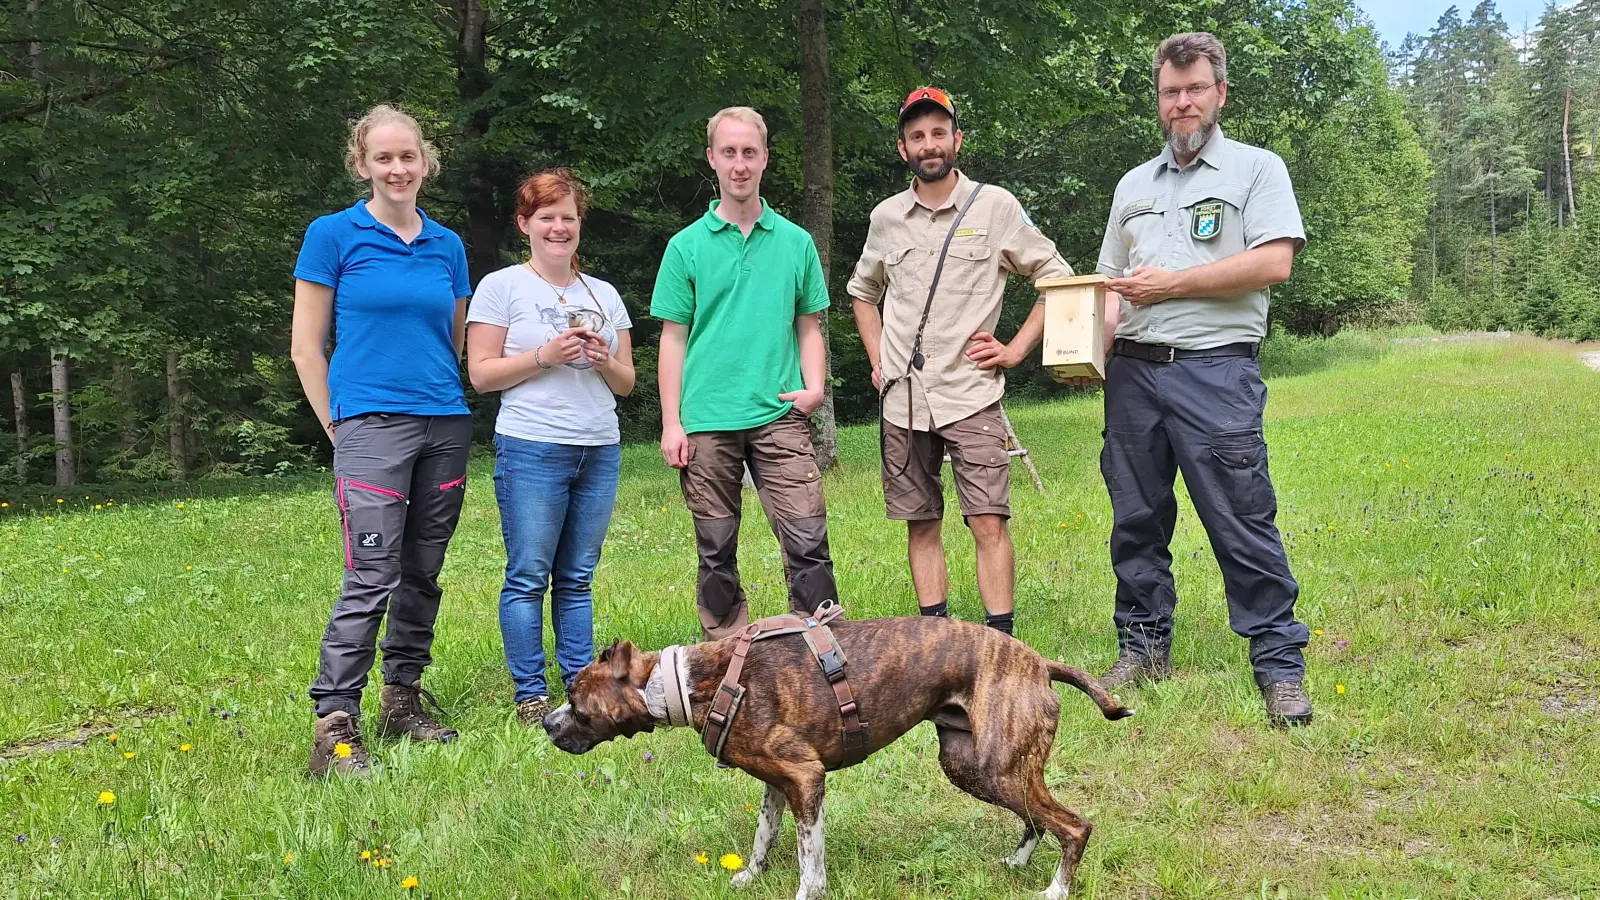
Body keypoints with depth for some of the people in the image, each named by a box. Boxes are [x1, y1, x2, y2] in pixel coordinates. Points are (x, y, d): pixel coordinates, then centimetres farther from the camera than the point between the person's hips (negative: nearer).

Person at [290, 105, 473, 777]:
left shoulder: (447, 245, 12)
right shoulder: (334, 235, 0)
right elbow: (306, 347, 1)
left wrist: (452, 404, 12)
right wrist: (337, 426, -2)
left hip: (446, 425, 5)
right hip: (371, 424, -5)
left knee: (423, 574, 10)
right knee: (372, 578, -13)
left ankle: (403, 699, 23)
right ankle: (334, 726, -8)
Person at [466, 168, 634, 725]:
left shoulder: (604, 295, 16)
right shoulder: (501, 287, 2)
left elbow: (626, 383, 16)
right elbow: (481, 373, -3)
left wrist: (604, 360, -4)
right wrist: (543, 356, -14)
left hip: (600, 451, 4)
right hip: (532, 451, -4)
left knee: (577, 577, 8)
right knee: (529, 576, -3)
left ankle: (582, 685, 14)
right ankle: (530, 695, 5)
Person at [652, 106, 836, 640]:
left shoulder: (795, 242, 9)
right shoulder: (687, 246, 5)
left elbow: (809, 326, 14)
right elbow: (673, 338, 5)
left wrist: (814, 386, -3)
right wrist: (671, 423, -1)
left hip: (779, 416, 0)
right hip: (707, 421, 0)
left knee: (807, 541, -7)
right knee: (717, 553, 8)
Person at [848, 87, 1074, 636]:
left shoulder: (994, 206, 0)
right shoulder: (886, 217, 9)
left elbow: (1057, 279, 4)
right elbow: (862, 292, 25)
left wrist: (1017, 349, -2)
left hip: (971, 395, -3)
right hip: (902, 400, 4)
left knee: (989, 523, -9)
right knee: (921, 525, 7)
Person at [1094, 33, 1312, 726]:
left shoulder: (1257, 169, 6)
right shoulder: (1134, 185, 21)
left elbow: (1273, 263, -9)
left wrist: (1172, 284, -10)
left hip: (1216, 369, -5)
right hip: (1133, 371, 5)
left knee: (1244, 523, -6)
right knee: (1137, 519, 9)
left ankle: (1280, 665, 2)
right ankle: (1144, 645, 22)